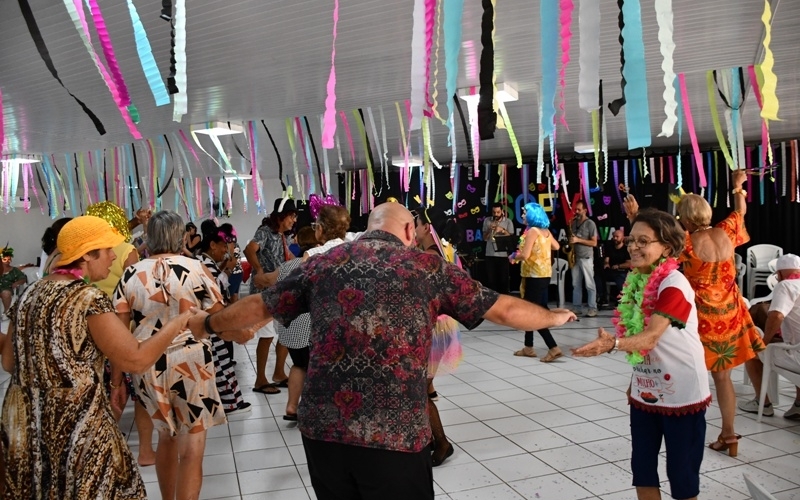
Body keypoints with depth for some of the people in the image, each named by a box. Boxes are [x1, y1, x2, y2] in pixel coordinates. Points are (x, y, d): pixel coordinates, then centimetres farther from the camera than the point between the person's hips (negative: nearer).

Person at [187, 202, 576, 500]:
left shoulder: (322, 264, 11)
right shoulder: (428, 267, 4)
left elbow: (258, 307, 21)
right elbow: (504, 310, 9)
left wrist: (207, 323, 39)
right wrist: (554, 317, 28)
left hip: (323, 426, 4)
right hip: (395, 433, -3)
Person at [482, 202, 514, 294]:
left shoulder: (508, 222, 1)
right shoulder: (487, 221, 5)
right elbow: (485, 238, 4)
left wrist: (502, 230, -16)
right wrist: (490, 229, -13)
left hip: (503, 255, -1)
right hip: (490, 255, 1)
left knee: (503, 280, 3)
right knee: (490, 280, 4)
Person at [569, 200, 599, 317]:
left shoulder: (590, 224, -6)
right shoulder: (573, 222, 12)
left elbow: (594, 243, -10)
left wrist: (578, 240, -17)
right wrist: (570, 242, 1)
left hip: (586, 258, -6)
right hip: (575, 257, 6)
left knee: (589, 284, -4)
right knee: (576, 284, 8)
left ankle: (593, 308, -1)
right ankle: (576, 307, 13)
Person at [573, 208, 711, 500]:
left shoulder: (674, 285, -19)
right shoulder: (635, 281, 3)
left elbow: (652, 336, -30)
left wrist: (612, 343, -47)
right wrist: (636, 379, 14)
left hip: (681, 394, -7)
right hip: (644, 393, 7)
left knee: (681, 471, 6)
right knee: (642, 467, 13)